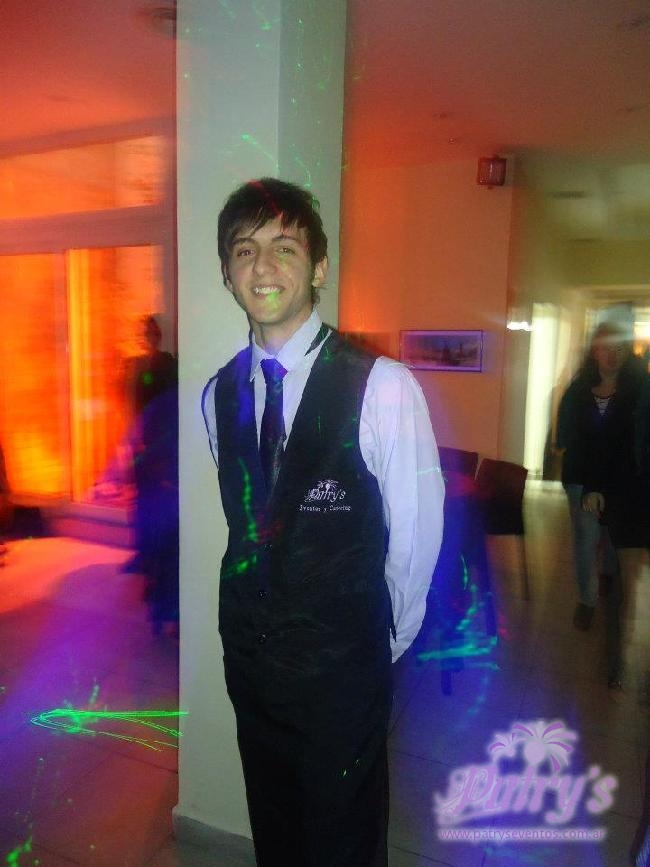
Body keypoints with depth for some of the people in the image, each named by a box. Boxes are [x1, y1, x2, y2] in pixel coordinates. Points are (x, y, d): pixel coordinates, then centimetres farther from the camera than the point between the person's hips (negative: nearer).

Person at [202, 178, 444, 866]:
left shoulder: (383, 386, -19)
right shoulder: (217, 394, -1)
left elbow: (416, 533, -11)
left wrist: (387, 639, 1)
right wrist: (263, 615, 10)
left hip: (342, 663, -4)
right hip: (249, 654, 5)